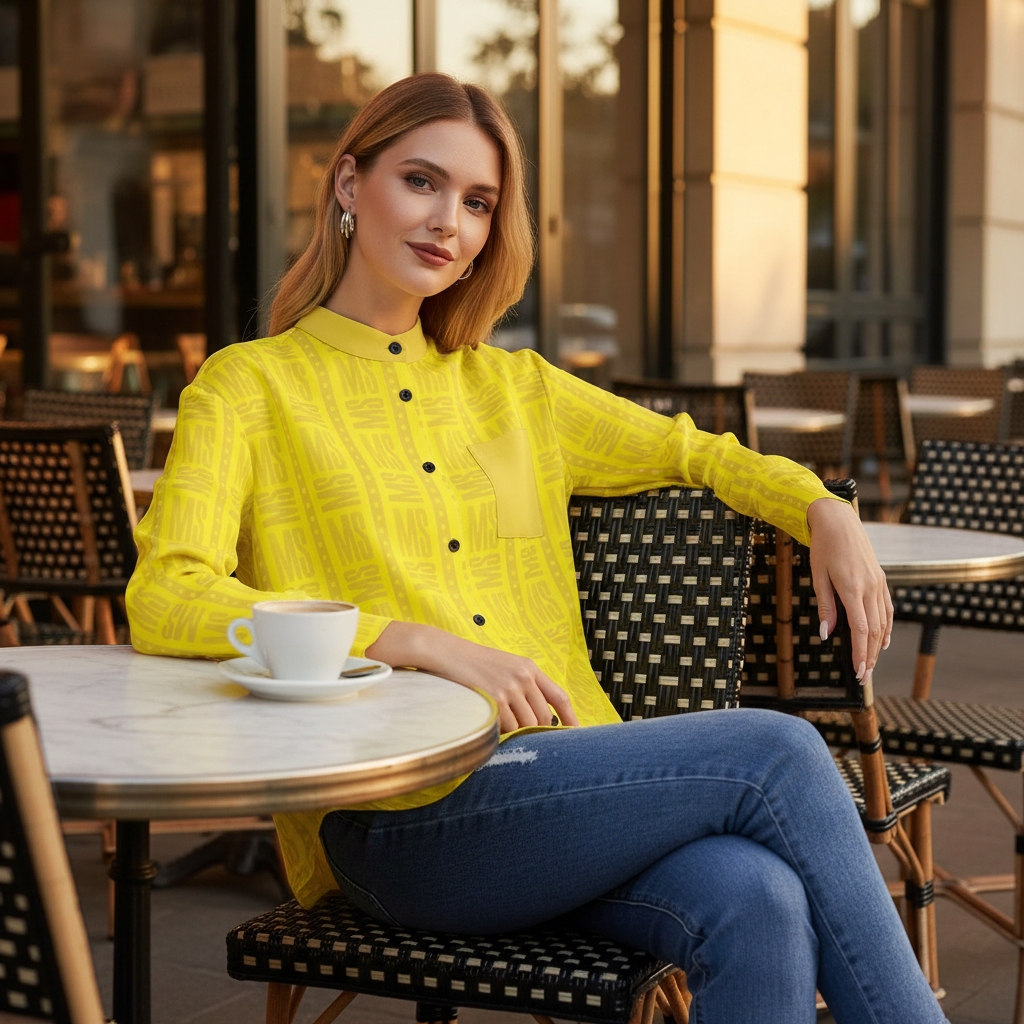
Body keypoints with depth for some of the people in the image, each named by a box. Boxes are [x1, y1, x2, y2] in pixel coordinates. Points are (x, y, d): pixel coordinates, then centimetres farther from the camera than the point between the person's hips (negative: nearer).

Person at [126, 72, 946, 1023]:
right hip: (399, 812, -5)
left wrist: (826, 511, 10)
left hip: (567, 780, 5)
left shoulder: (513, 387, 21)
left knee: (761, 908, -28)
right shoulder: (251, 386, 4)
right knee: (776, 751, -22)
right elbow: (163, 601, -11)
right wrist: (426, 644, -20)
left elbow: (694, 452, 32)